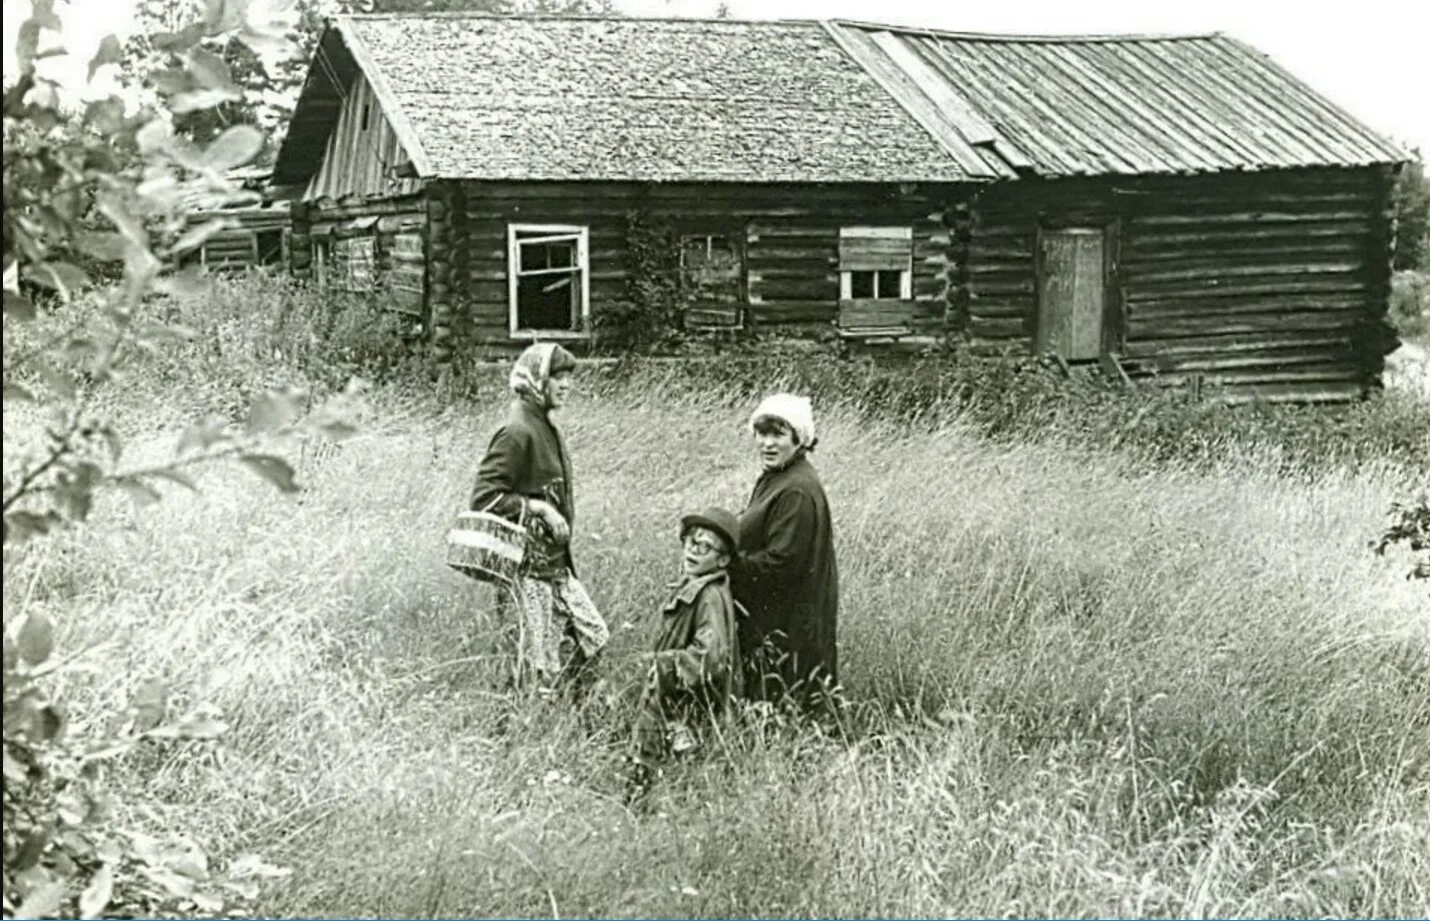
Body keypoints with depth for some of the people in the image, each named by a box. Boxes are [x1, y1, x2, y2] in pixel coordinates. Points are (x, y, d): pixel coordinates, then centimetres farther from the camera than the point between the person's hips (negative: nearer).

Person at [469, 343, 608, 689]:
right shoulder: (517, 432, -17)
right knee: (543, 661, -3)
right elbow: (483, 497, -20)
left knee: (593, 638, 11)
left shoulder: (544, 428, 13)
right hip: (531, 565, -9)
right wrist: (539, 508, -20)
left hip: (556, 563, 9)